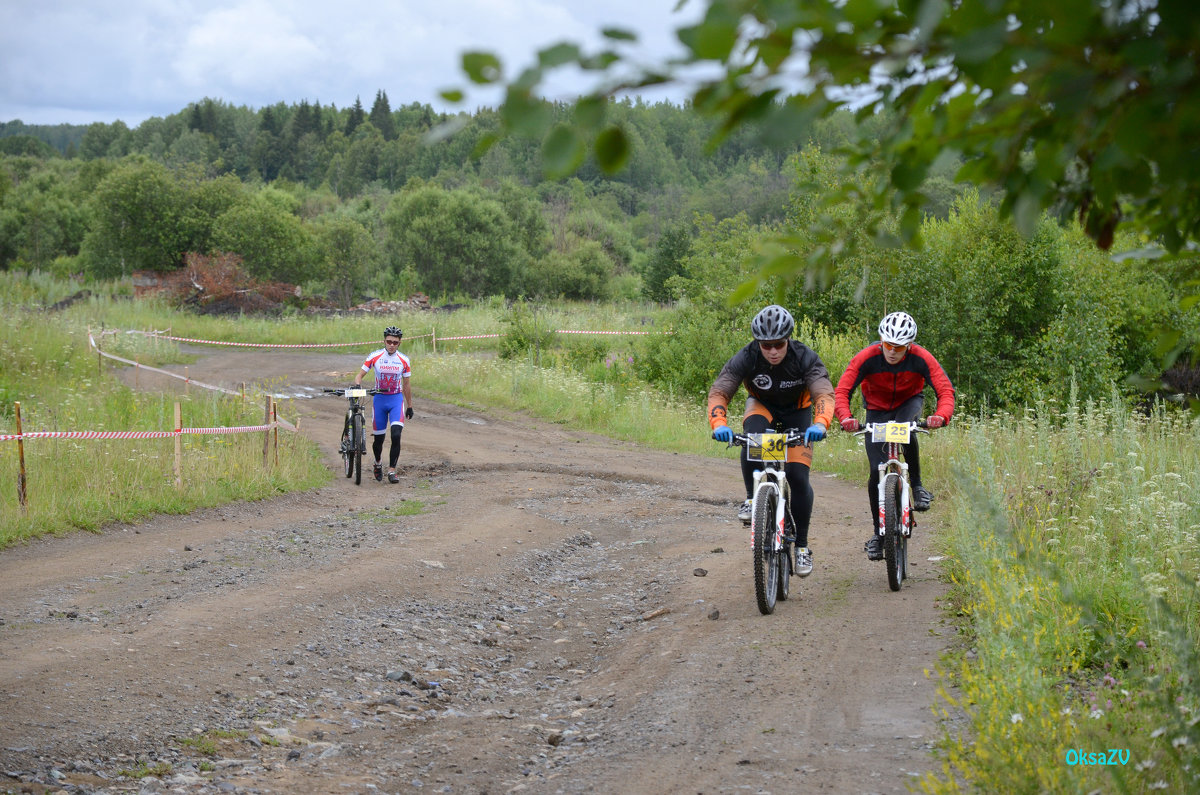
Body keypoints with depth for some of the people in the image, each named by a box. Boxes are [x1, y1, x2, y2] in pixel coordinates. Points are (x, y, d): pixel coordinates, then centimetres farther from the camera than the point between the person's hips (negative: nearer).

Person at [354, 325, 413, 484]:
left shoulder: (403, 360, -1)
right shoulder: (374, 357, -5)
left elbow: (406, 385, 9)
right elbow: (359, 376, -3)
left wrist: (410, 407, 12)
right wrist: (357, 386, -26)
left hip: (397, 399, 0)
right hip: (379, 399, 0)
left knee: (396, 436, -18)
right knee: (378, 439, 7)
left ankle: (392, 470, -11)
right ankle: (378, 463, 36)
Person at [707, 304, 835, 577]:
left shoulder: (805, 358, -30)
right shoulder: (746, 358, -28)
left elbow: (824, 393, -39)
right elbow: (718, 392, -32)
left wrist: (820, 423, -60)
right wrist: (719, 423, -52)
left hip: (797, 413, 0)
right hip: (762, 406, 0)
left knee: (798, 477, -13)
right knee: (752, 439, -37)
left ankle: (802, 545, 3)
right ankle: (752, 498, -17)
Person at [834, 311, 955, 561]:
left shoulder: (921, 359, -26)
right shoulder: (866, 358, -28)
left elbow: (945, 389, -29)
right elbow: (841, 391, -30)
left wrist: (942, 415, -50)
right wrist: (845, 418, -50)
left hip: (909, 403, 0)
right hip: (877, 410, 1)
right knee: (876, 470, -9)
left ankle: (917, 485, -16)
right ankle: (878, 531, 6)